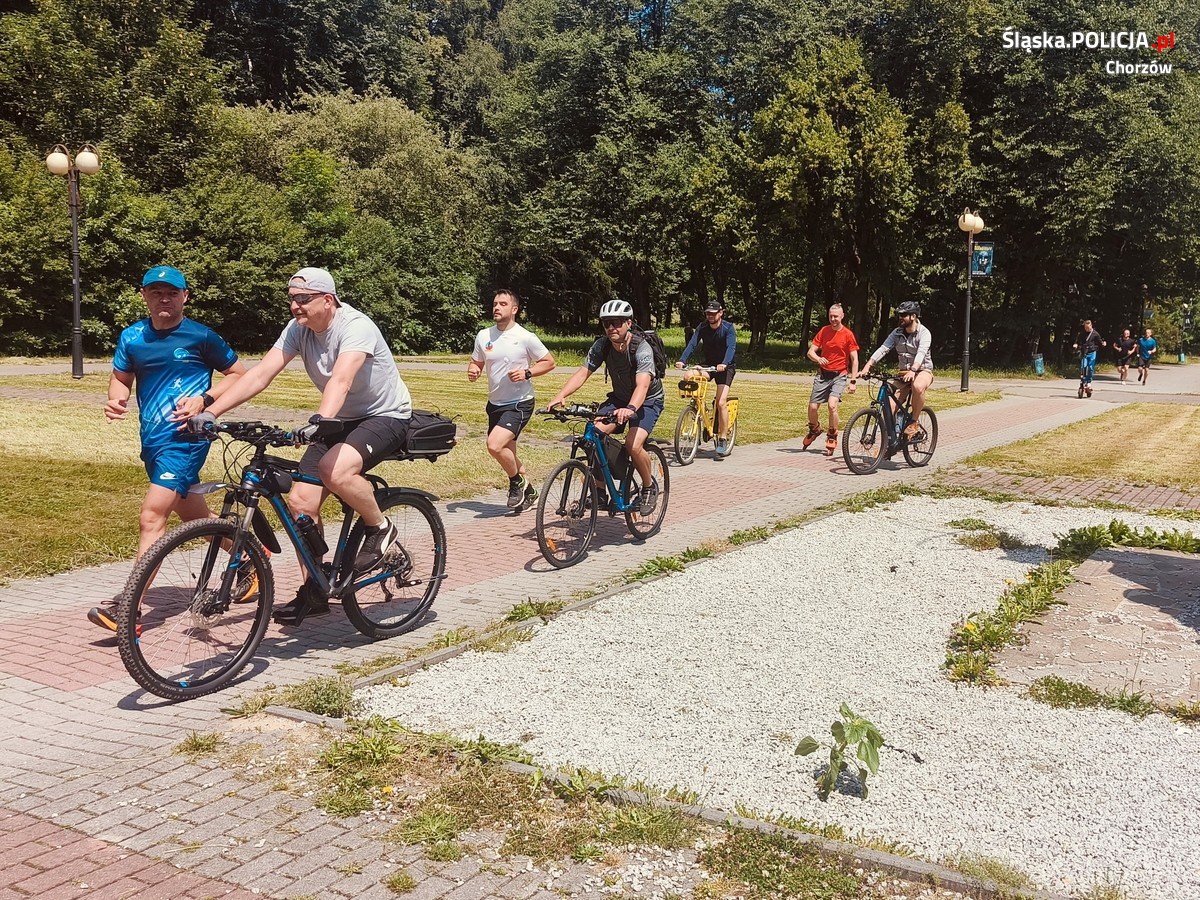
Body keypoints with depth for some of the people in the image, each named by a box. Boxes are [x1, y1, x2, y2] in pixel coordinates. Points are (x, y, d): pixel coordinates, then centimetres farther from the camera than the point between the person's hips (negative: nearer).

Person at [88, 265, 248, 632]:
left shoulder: (201, 336, -5)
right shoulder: (132, 337, 8)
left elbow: (237, 373, 3)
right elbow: (121, 377, 20)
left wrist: (204, 399, -13)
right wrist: (116, 399, -4)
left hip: (186, 437, -7)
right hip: (152, 439, 7)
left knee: (152, 516, -16)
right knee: (194, 516, 18)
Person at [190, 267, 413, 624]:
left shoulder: (356, 327, -24)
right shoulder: (297, 329, -4)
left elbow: (341, 379, -41)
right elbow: (260, 374, -12)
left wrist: (320, 420, -58)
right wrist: (210, 412, -22)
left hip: (385, 416, -7)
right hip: (339, 420, 7)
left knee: (334, 470, -36)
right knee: (300, 501, -5)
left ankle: (380, 528, -7)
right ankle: (314, 592, 11)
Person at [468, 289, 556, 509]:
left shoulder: (526, 337, -12)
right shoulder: (483, 336, 2)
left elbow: (549, 362, -3)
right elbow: (476, 362, 15)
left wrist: (527, 373, -19)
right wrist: (472, 370, -9)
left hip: (519, 403, -6)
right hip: (495, 404, 6)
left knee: (495, 445, -24)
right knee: (507, 455, 16)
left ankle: (517, 482, 3)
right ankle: (528, 491, 38)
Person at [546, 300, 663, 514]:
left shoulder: (642, 349, -28)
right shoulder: (602, 346, -12)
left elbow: (642, 385, -41)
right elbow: (582, 373, -19)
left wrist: (630, 408, -61)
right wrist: (561, 396, -36)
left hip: (648, 400, -5)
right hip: (619, 398, 5)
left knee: (633, 445, -27)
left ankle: (650, 486, 1)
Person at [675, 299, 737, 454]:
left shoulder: (728, 328, -15)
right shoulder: (702, 327, -5)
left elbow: (731, 347, -30)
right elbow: (692, 344, -17)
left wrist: (724, 364, -49)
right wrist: (682, 360, -35)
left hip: (725, 367, -5)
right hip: (708, 365, 5)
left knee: (721, 403, -18)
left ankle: (723, 439, -8)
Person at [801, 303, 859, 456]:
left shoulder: (848, 334, -7)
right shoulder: (824, 331, 3)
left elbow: (854, 360, -5)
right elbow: (811, 351, 2)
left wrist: (853, 381, -12)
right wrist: (818, 359, -21)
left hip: (839, 375, -3)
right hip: (823, 374, 3)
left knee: (832, 405, -22)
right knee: (812, 407, 1)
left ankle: (832, 438, -4)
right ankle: (814, 430, 33)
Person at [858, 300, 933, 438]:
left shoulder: (924, 333, -13)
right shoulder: (897, 333, 1)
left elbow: (921, 353, -30)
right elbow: (883, 349, -10)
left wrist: (913, 370, -49)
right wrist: (867, 367, -24)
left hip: (923, 371, -5)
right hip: (904, 372, 5)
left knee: (918, 387, -39)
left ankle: (915, 422, -21)